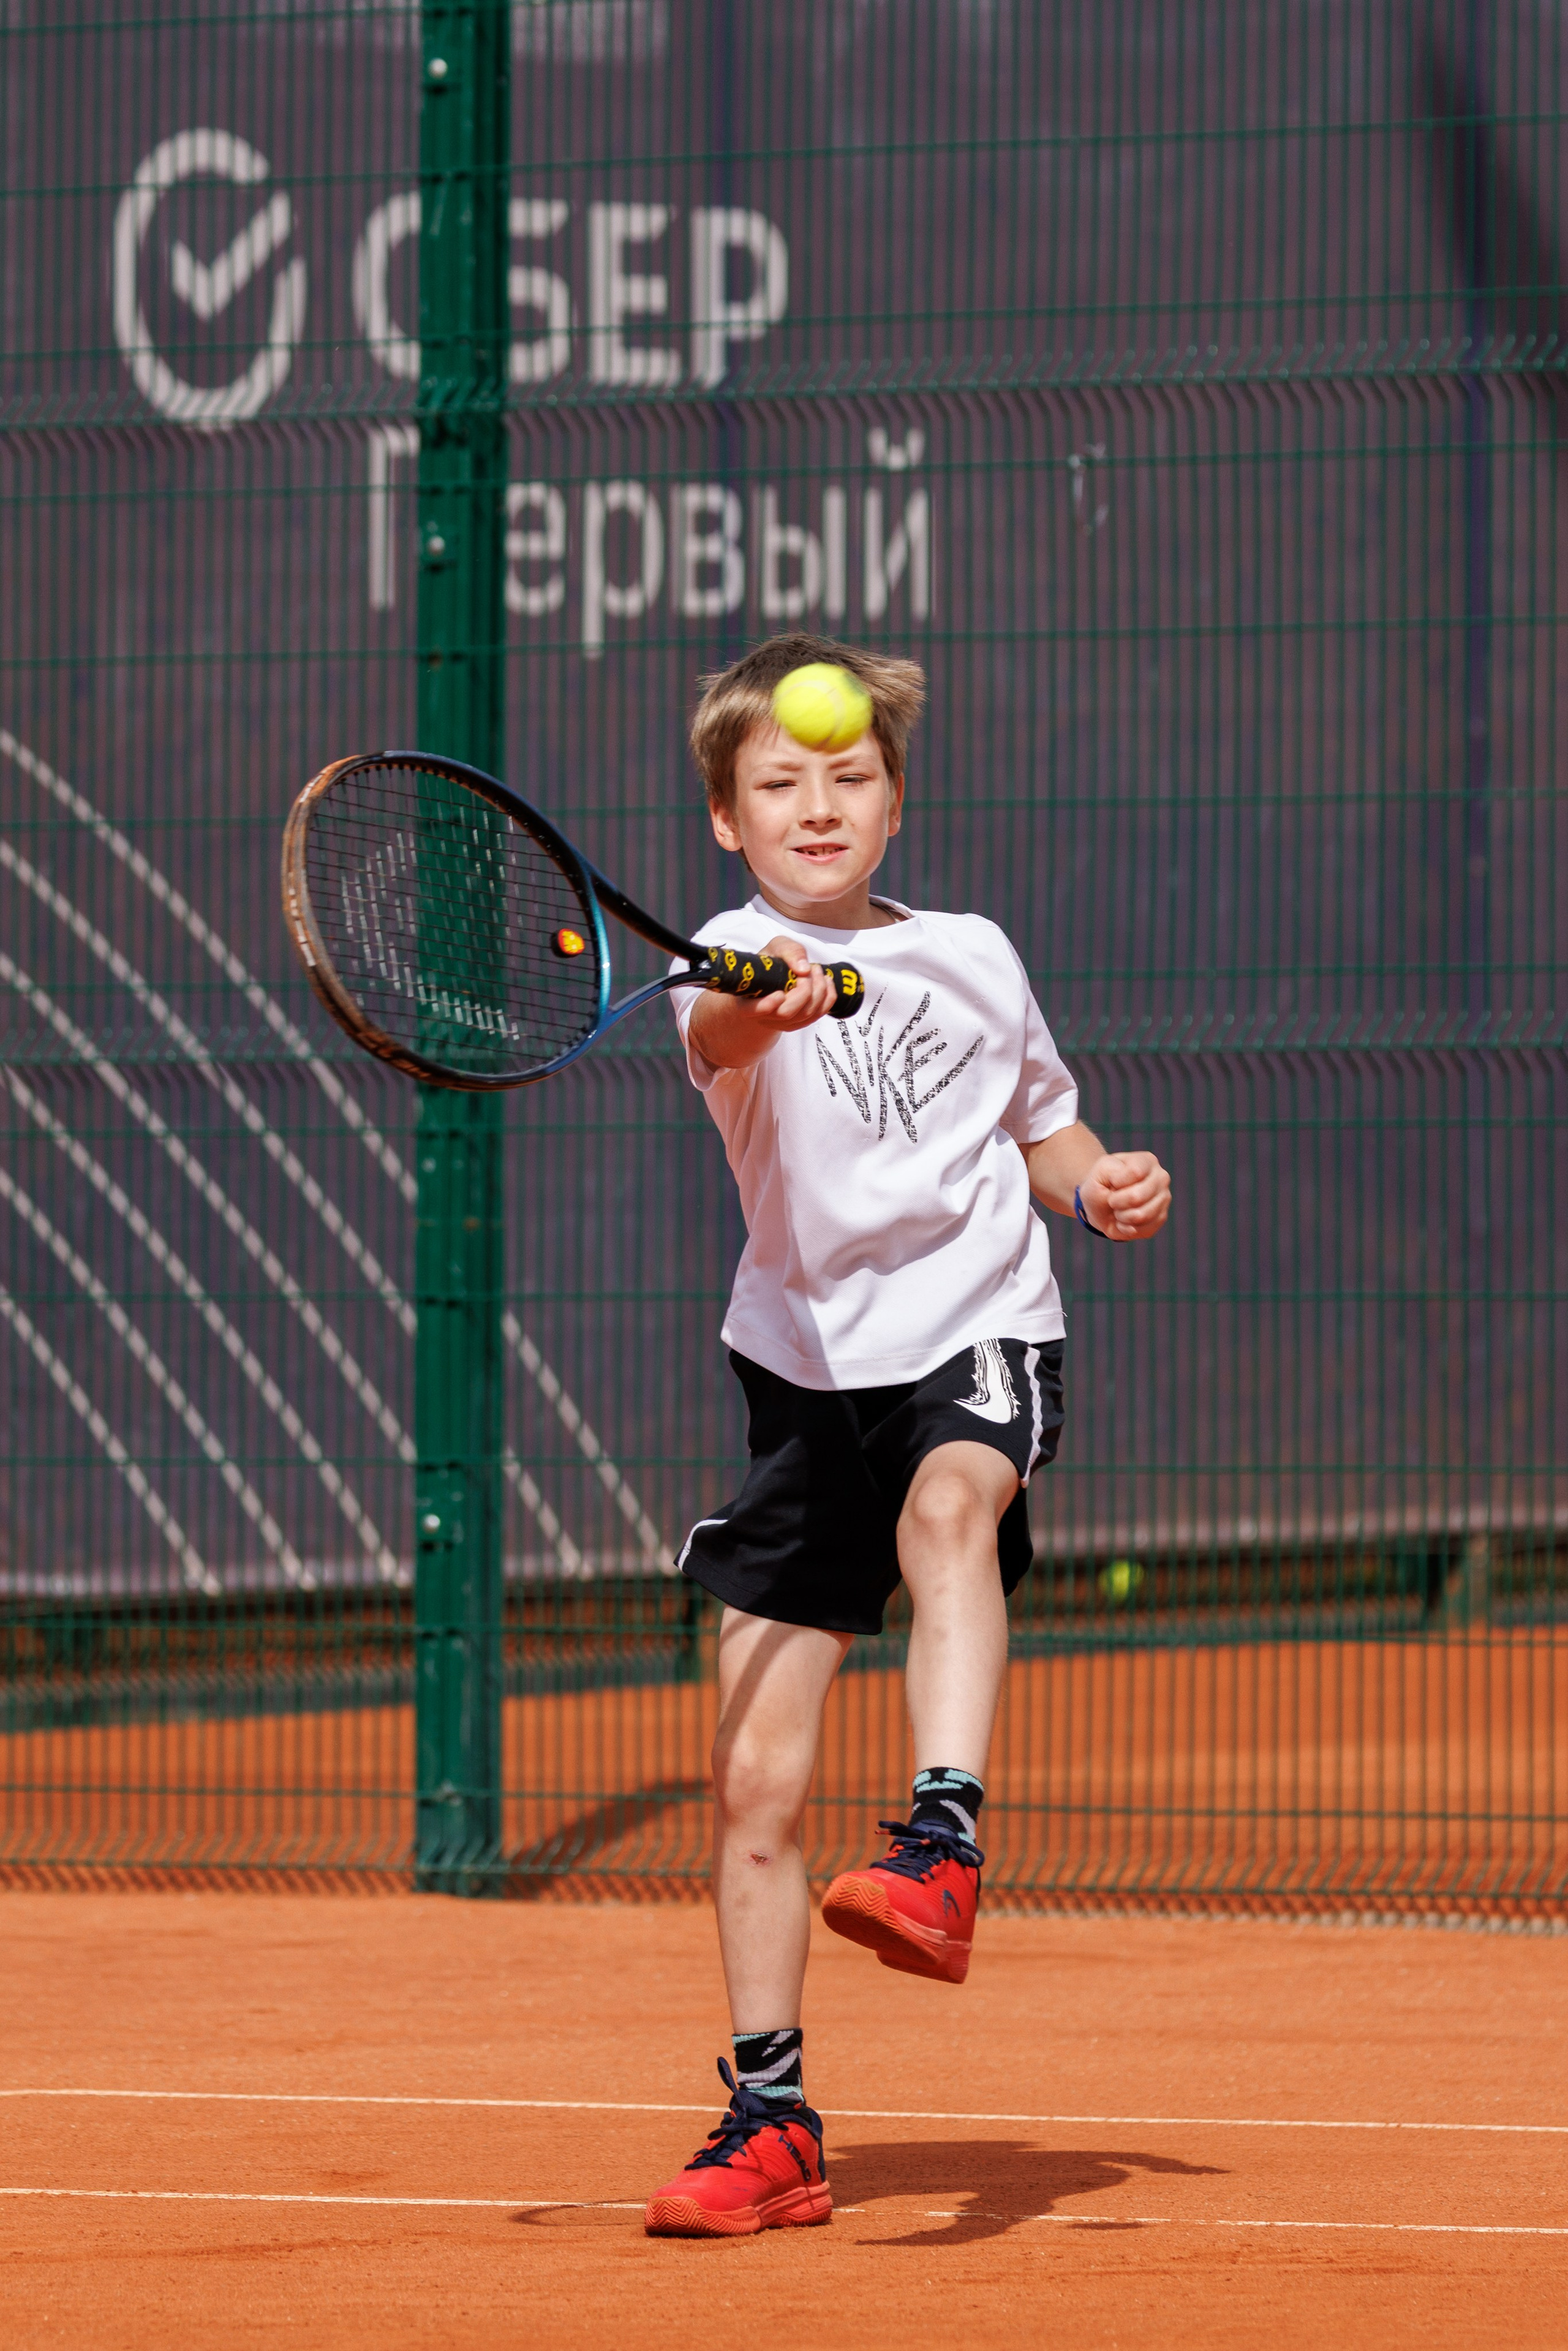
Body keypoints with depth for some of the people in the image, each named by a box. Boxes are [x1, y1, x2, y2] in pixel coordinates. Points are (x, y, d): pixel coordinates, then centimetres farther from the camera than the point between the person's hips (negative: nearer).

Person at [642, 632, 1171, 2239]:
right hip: (809, 1366, 0)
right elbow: (717, 1034, -32)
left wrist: (1101, 1185, 0)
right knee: (754, 1779, -1)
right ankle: (772, 2126, 10)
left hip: (977, 1336, 0)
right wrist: (762, 1009, -55)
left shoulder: (971, 957, 5)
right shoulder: (738, 962, -5)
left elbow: (1043, 1126, 22)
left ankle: (942, 1852, -49)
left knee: (948, 1504, -37)